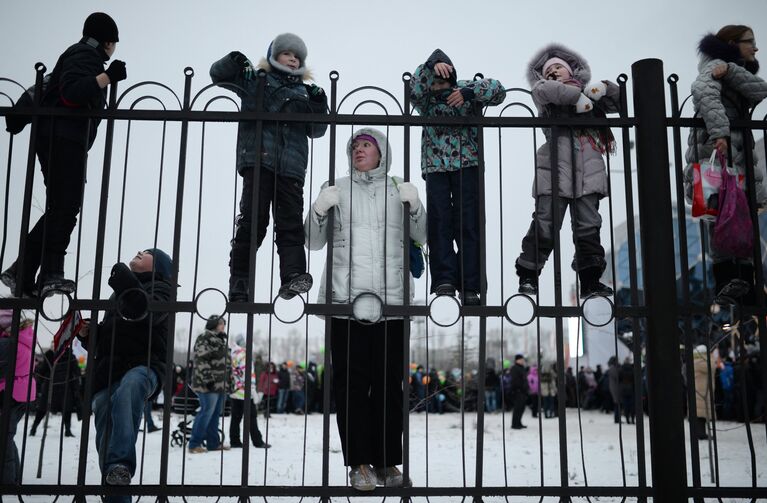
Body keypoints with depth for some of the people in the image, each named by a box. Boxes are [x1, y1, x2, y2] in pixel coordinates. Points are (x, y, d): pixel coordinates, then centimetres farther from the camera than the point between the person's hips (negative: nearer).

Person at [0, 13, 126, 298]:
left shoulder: (84, 55, 26)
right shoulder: (85, 55, -4)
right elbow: (70, 93, -21)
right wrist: (107, 77, -22)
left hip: (66, 141, 10)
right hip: (63, 138, -10)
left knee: (60, 209, 7)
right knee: (65, 206, -16)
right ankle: (51, 274, -20)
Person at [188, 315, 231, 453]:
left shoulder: (221, 340, 22)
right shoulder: (204, 338, -8)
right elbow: (201, 361, -18)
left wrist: (227, 382, 22)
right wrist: (207, 379, -23)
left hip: (221, 385, 10)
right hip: (209, 385, -9)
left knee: (215, 414, 12)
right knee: (206, 412, -9)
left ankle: (213, 442, 18)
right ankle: (194, 444, -3)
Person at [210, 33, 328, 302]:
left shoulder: (304, 92, 24)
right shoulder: (255, 79, 18)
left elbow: (315, 131, 18)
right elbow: (218, 74, 16)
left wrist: (319, 106, 1)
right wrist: (233, 62, -5)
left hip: (291, 166, 3)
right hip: (258, 160, -3)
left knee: (290, 223, -8)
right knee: (252, 220, -8)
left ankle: (293, 276, -17)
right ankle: (239, 284, -4)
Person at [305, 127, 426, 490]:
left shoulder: (398, 189, 14)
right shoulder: (336, 189, 13)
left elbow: (421, 236, 11)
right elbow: (313, 243, 10)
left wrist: (415, 206, -6)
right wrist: (318, 210, -7)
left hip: (392, 298, 1)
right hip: (346, 298, 0)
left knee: (389, 381, 1)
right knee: (351, 381, -3)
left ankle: (387, 461, 9)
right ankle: (360, 463, 3)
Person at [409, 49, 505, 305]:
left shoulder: (464, 88, 8)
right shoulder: (425, 97, 8)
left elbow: (498, 90, -3)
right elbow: (414, 88, -15)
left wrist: (468, 93, -15)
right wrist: (432, 66, -29)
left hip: (467, 165, 0)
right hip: (435, 167, 1)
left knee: (468, 224, -4)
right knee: (439, 223, -9)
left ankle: (469, 287, -3)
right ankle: (444, 281, -11)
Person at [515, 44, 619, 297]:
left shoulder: (590, 93, 28)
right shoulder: (544, 91, 16)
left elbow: (620, 102, 27)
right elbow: (542, 89, -7)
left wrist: (605, 88, 8)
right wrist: (578, 95, -3)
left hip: (588, 167, 4)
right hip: (556, 165, -3)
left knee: (588, 226, 2)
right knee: (545, 224, -8)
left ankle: (590, 281, 7)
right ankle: (528, 277, -1)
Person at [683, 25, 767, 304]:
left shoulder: (738, 72, 27)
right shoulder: (714, 66, 2)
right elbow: (705, 93, -22)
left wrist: (731, 70, -7)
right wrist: (719, 132, -35)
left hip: (738, 155, 9)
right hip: (716, 154, -9)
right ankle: (728, 294, -19)